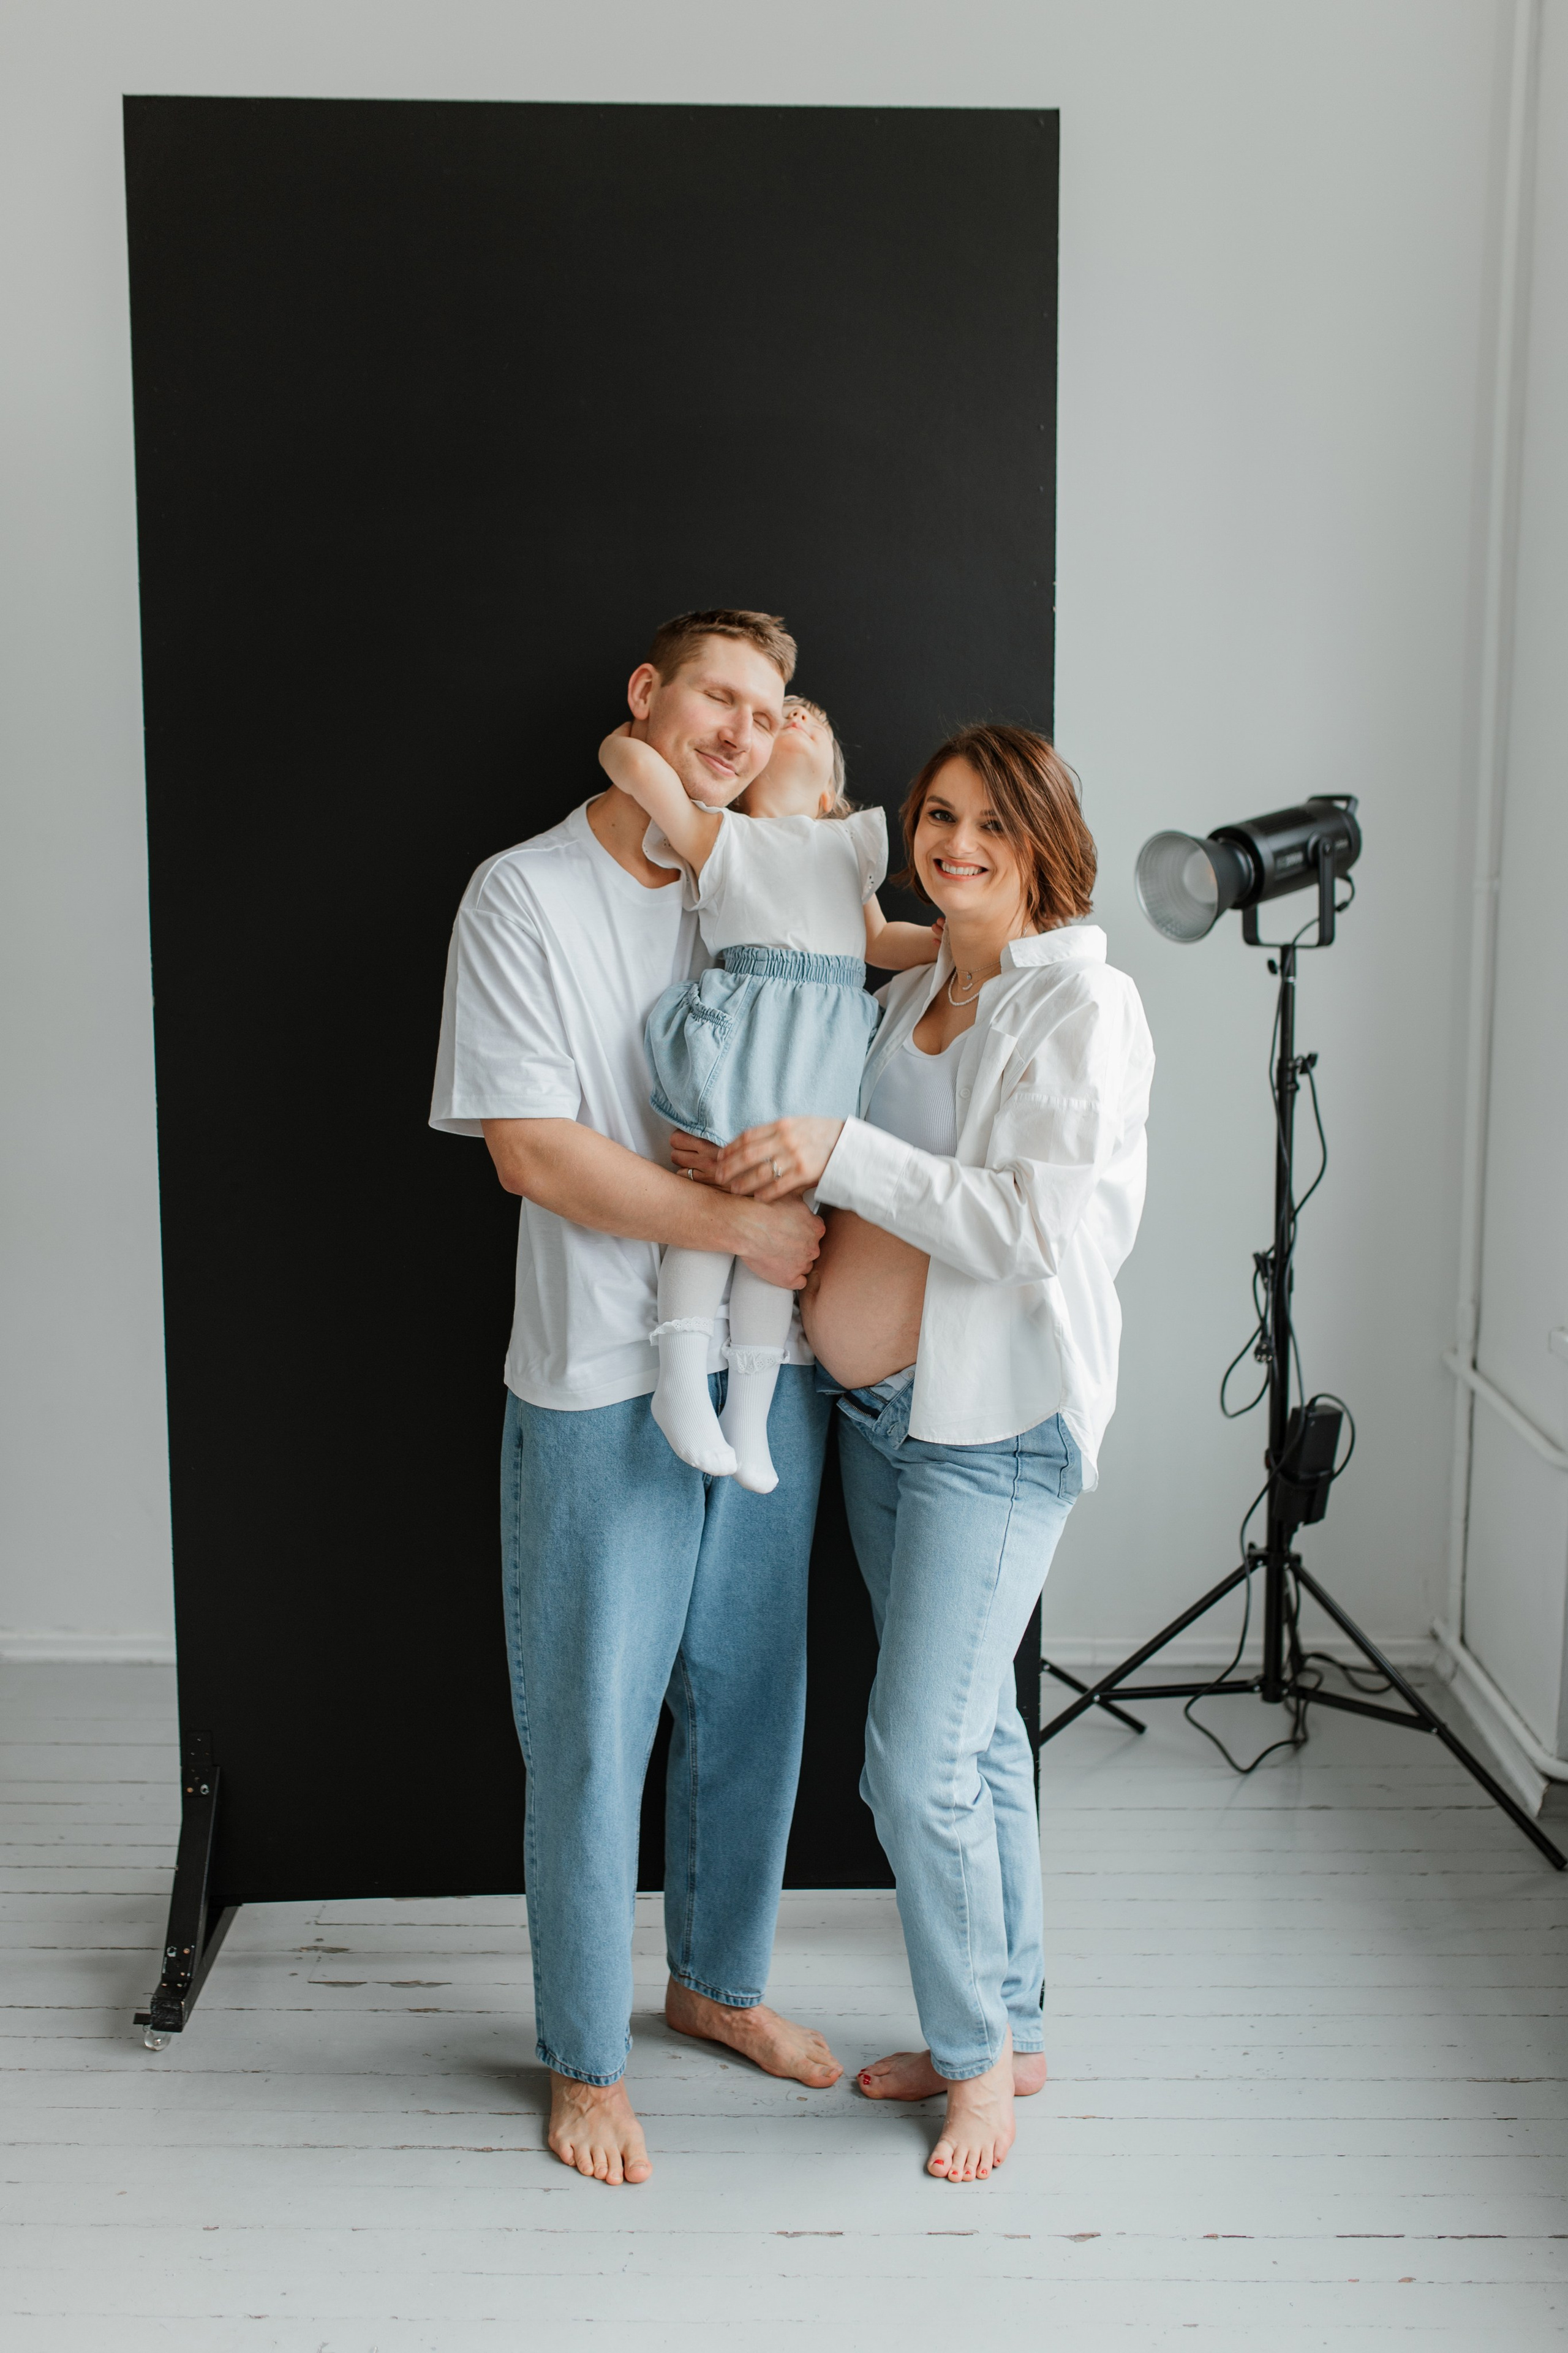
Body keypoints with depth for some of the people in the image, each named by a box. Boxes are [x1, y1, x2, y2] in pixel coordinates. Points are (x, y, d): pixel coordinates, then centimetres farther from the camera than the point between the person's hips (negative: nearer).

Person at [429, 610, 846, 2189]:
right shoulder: (525, 896, -8)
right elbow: (534, 1152, -14)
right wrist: (741, 1225, -16)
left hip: (768, 1366, 5)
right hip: (602, 1387, -5)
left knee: (751, 1700, 16)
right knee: (592, 1731, 4)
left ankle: (718, 1982, 37)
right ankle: (583, 2057, 23)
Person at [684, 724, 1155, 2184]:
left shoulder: (1084, 1008, -13)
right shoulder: (909, 998, 11)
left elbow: (1040, 1226, -23)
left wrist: (843, 1155, -23)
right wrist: (763, 1169, 2)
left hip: (998, 1426, -7)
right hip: (881, 1407, 8)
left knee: (918, 1761, -6)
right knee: (973, 1733, 17)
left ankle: (979, 2056, 16)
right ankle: (1006, 2029, 31)